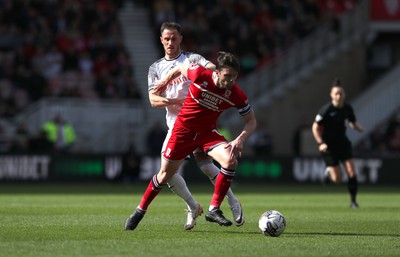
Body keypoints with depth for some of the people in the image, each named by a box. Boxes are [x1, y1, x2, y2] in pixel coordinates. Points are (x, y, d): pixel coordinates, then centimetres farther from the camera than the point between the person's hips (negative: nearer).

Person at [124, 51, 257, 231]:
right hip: (183, 129, -1)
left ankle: (213, 210, -16)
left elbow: (251, 121, -7)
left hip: (208, 132, 1)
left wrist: (240, 139, -23)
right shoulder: (200, 74, -24)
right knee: (165, 174, 6)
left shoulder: (236, 95, -18)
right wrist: (166, 81, 12)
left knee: (230, 160, -26)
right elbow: (181, 68, -1)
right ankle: (140, 211, 28)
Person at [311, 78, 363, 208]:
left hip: (343, 142, 4)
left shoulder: (347, 108, -3)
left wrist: (358, 127, -11)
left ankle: (353, 200, 9)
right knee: (337, 179, -4)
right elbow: (315, 127, -13)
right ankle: (328, 171, 31)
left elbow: (353, 122, 13)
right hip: (328, 145, -4)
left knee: (352, 173, -7)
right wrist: (320, 143, -24)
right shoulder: (326, 109, -18)